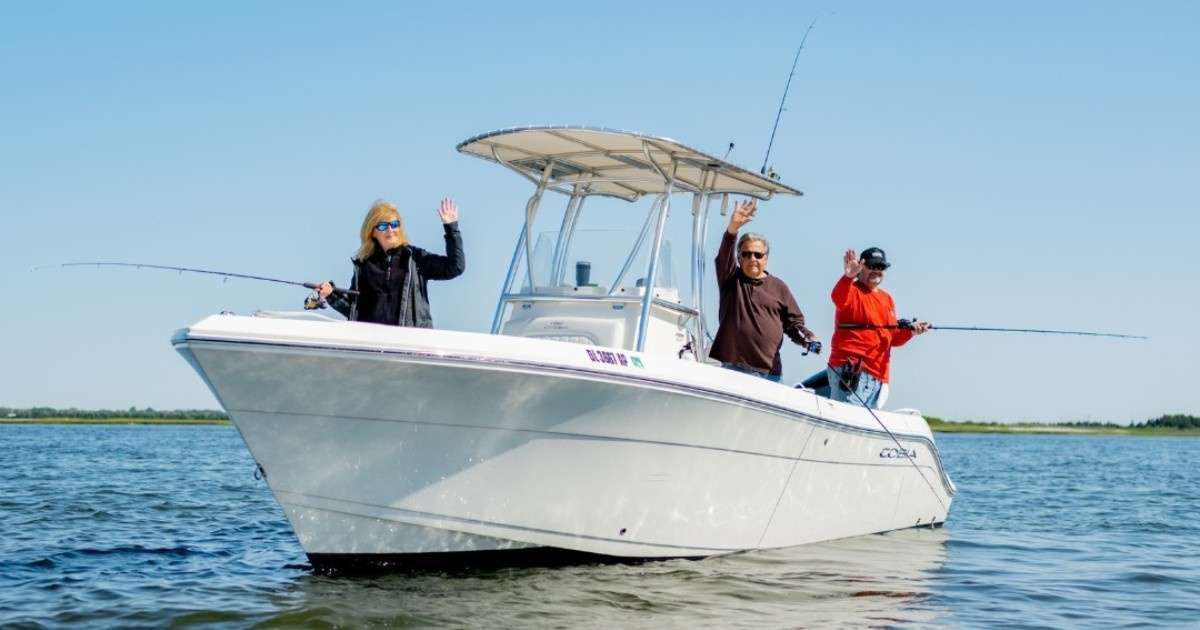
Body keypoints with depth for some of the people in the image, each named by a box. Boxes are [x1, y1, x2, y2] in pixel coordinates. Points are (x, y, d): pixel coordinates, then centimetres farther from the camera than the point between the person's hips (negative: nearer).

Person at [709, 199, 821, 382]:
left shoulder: (778, 287, 14)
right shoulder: (731, 279, 11)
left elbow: (793, 322, 15)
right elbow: (723, 257, -9)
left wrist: (806, 337, -7)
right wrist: (732, 229, -25)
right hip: (731, 366, -1)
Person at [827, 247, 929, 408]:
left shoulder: (887, 299, 22)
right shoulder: (851, 291, 0)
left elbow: (893, 338, 22)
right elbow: (838, 299, -26)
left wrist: (910, 331, 1)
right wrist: (849, 276, -45)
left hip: (877, 376, 8)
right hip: (850, 370, -8)